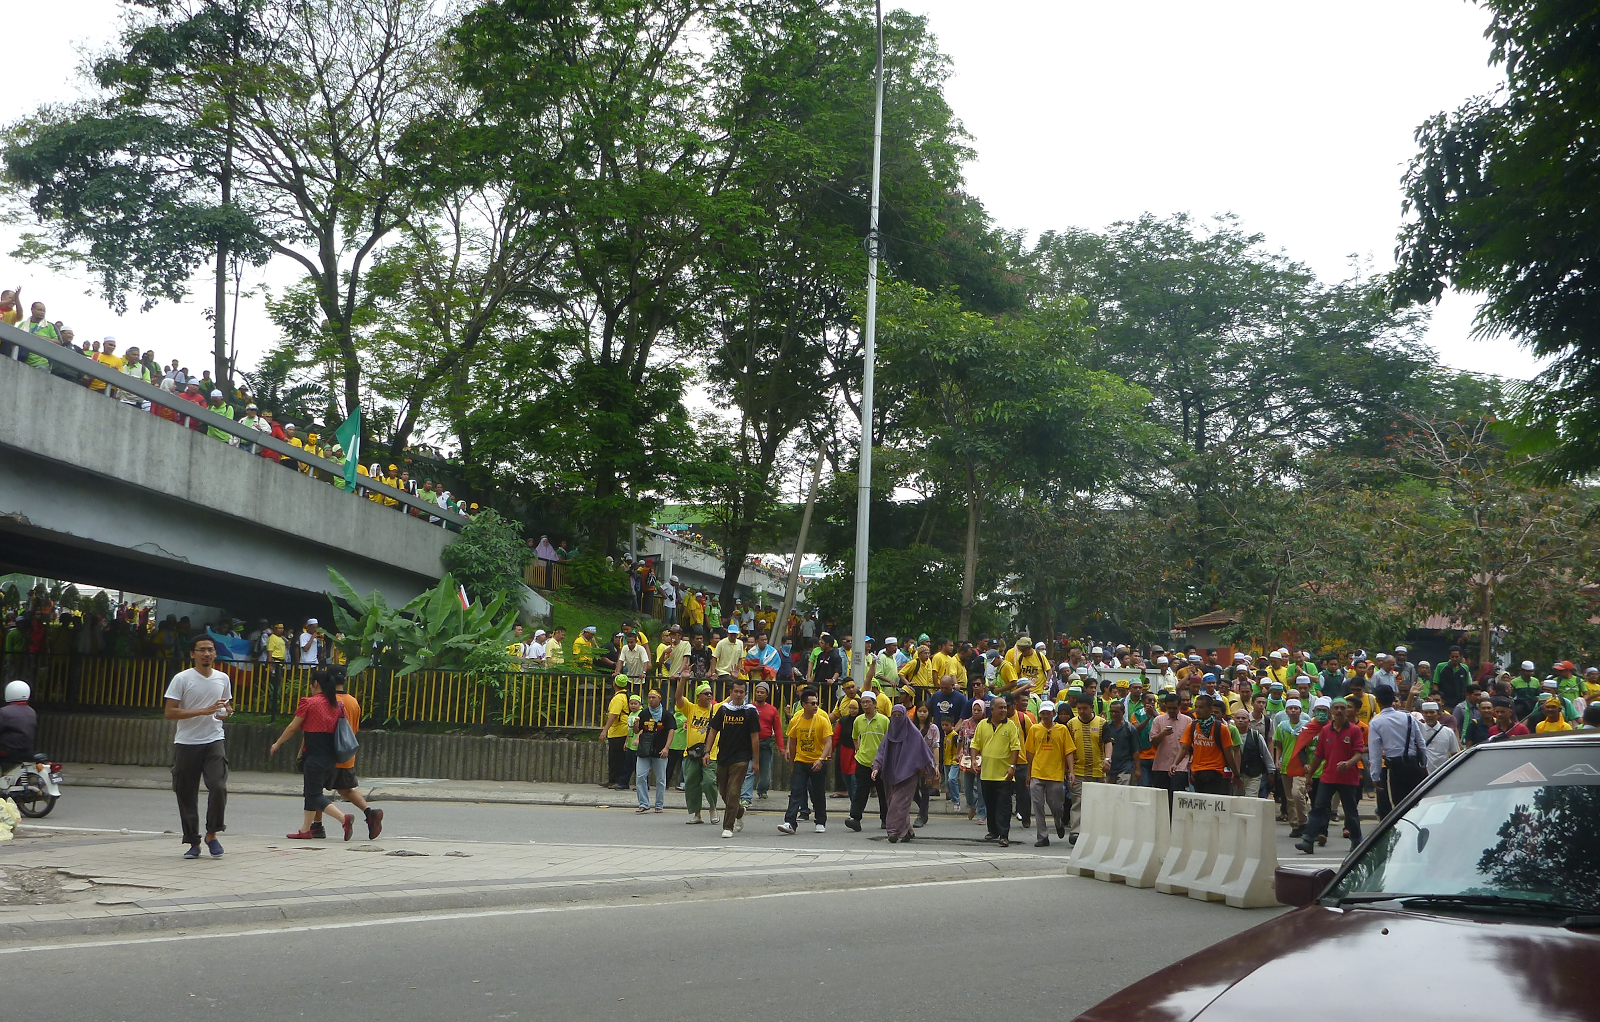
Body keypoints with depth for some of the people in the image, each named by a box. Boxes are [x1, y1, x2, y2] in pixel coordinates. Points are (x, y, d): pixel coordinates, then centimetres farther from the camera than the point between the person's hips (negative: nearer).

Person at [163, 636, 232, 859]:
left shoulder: (223, 678, 10)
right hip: (186, 744, -2)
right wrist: (204, 711, -18)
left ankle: (212, 835, 2)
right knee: (186, 795, 2)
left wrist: (226, 712, 1)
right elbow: (169, 712, -11)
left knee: (218, 787, -15)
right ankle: (193, 843, 15)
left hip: (214, 742, 2)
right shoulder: (182, 679, -4)